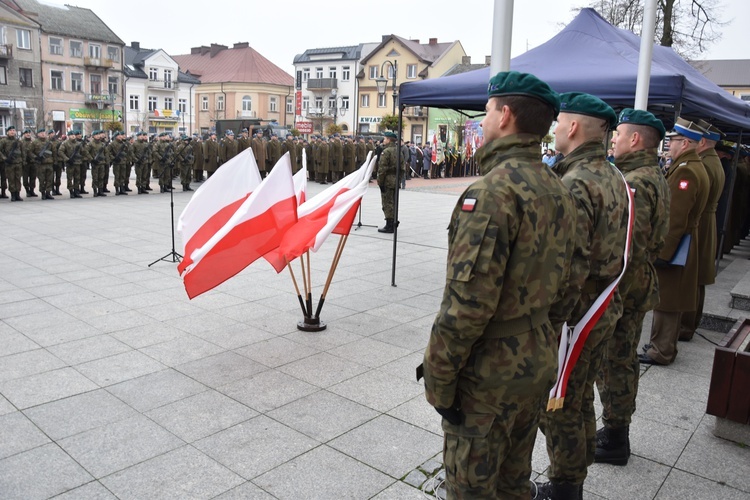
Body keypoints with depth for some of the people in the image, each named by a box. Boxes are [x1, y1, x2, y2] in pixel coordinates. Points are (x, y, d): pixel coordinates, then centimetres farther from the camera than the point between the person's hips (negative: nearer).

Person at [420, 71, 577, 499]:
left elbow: (468, 302, -26)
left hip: (489, 373, -8)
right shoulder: (560, 192, 6)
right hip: (539, 361, 9)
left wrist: (438, 377, -16)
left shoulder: (493, 191, -23)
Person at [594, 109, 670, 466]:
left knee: (611, 364, 2)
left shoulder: (634, 183, -22)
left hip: (622, 290, -10)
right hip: (641, 285, 10)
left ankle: (614, 440, 16)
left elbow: (627, 248, -27)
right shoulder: (655, 177, 12)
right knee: (624, 360, 19)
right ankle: (617, 431, 34)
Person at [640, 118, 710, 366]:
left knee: (665, 299, -1)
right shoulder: (694, 167, 13)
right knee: (669, 298, 18)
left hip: (671, 246, -10)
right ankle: (664, 344, 29)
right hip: (680, 245, 10)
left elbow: (675, 219, -25)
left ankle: (661, 351, 9)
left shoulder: (685, 171, -20)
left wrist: (662, 253, -23)